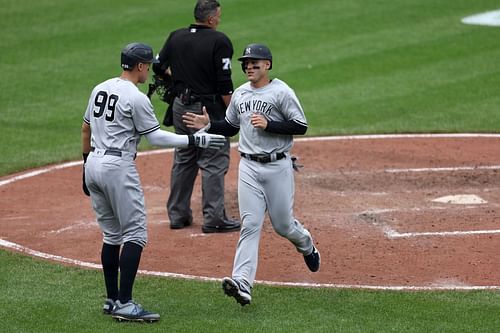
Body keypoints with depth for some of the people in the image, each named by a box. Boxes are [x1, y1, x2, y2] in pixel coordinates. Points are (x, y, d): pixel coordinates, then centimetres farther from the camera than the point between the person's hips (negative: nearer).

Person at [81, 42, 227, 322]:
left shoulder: (100, 89, 11)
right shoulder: (136, 98, -12)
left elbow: (86, 129, 17)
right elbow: (155, 137, -10)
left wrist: (86, 166, 24)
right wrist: (195, 140, -6)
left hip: (94, 163, 8)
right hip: (118, 167, -8)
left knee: (112, 235, 15)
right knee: (135, 234, -6)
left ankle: (112, 300, 16)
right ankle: (124, 304, -13)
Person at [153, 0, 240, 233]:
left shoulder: (176, 37, 4)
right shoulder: (219, 41, -12)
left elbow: (158, 67, 13)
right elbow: (224, 84, -16)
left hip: (180, 107, 6)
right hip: (209, 109, -6)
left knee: (183, 160, 17)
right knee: (214, 163, -1)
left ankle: (178, 214, 21)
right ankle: (213, 218, -2)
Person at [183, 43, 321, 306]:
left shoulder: (281, 92, -9)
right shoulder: (240, 94, 10)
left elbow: (300, 126, -11)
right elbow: (230, 127, 21)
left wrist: (268, 124, -20)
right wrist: (208, 125, 4)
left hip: (278, 166, -4)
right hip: (249, 167, 4)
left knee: (283, 225, 7)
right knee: (250, 225, -7)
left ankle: (307, 247, 43)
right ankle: (242, 284, -19)